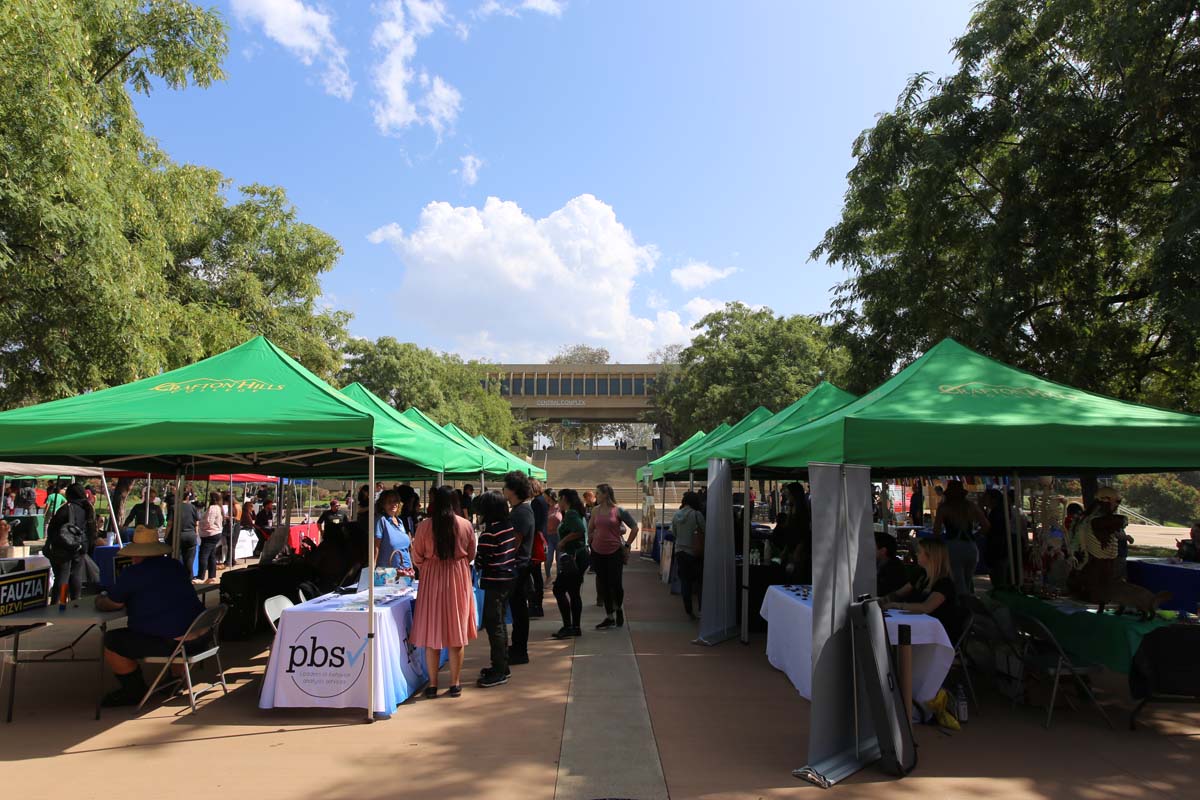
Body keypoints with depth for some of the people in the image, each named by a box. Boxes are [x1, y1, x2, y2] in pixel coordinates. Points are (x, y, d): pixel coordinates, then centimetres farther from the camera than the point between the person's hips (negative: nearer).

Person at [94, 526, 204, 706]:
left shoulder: (131, 573, -6)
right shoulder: (175, 566, 12)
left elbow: (111, 604, 6)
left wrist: (99, 600, 30)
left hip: (168, 642, -8)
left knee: (111, 643, 4)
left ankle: (134, 691, 18)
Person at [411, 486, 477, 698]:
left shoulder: (424, 526, -9)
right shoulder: (466, 525, -5)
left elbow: (417, 559, -3)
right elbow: (471, 556, 5)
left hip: (432, 580, -1)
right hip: (458, 580, 1)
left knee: (432, 632, 8)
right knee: (457, 631, 9)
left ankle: (433, 684, 14)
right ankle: (455, 684, 15)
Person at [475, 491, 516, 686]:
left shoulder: (490, 532, -19)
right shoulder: (509, 527, 7)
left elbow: (480, 561, -18)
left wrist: (473, 554, 2)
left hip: (495, 582, -9)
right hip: (508, 579, 9)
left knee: (493, 624, -1)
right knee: (499, 623, 17)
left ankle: (499, 672, 4)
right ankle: (501, 666, 27)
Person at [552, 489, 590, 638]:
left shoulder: (570, 514, -13)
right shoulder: (574, 513, 16)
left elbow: (580, 530, -28)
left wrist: (563, 541, -18)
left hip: (574, 558, -10)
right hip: (577, 558, 10)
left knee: (558, 589, -8)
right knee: (573, 592, 13)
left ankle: (568, 627, -7)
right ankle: (575, 627, 17)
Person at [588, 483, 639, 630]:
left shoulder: (619, 510, -8)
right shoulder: (595, 510, 3)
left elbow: (634, 528, -3)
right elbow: (590, 528, 17)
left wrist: (627, 545, -3)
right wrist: (591, 540, 7)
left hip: (614, 552, -4)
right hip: (598, 552, 4)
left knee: (615, 584, -3)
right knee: (604, 585, 8)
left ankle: (619, 608, 28)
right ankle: (609, 617, 19)